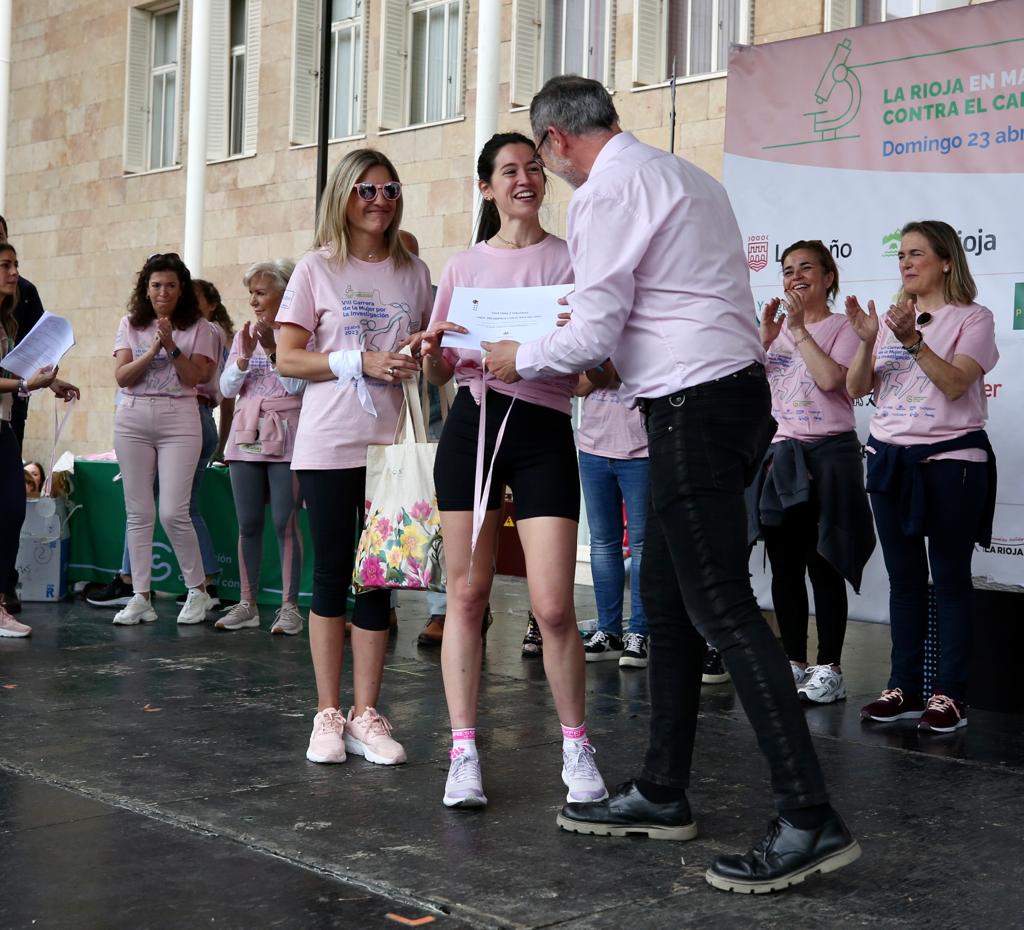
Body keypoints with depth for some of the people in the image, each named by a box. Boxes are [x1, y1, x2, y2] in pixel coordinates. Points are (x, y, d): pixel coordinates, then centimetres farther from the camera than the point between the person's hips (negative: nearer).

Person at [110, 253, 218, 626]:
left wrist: (172, 347, -15)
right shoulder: (131, 325, 10)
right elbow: (121, 376, 0)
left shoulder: (198, 328, 4)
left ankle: (198, 591, 7)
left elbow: (194, 378, -4)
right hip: (133, 418, 3)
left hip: (179, 419, -3)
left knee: (173, 512, -9)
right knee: (138, 512, 3)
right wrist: (153, 350, -11)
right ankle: (141, 597, 8)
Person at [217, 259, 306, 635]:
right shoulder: (245, 334, 13)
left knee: (285, 523, -5)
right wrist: (244, 357, -8)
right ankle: (247, 605, 13)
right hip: (246, 435, 5)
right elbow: (227, 388, 8)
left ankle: (290, 606, 0)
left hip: (285, 438, -5)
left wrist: (273, 350, -18)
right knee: (248, 525, 6)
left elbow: (297, 385, -11)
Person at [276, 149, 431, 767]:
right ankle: (328, 714, 11)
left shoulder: (413, 272, 11)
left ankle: (366, 715, 11)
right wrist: (361, 361, -14)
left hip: (392, 442, 3)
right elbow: (288, 358, -3)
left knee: (378, 577, 4)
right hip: (330, 444, -2)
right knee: (332, 575, 2)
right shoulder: (318, 269, 2)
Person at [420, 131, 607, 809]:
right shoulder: (464, 266, 14)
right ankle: (464, 753, 11)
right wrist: (432, 353, -6)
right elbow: (440, 372, 16)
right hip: (472, 423, 2)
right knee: (467, 594, 2)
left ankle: (577, 748, 11)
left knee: (553, 605, -8)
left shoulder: (570, 259, 8)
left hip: (544, 429, -2)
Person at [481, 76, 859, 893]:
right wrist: (611, 362, 26)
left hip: (693, 404, -10)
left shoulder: (606, 191, -10)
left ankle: (811, 819, -10)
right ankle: (662, 794, 21)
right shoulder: (686, 176, 19)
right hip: (730, 388, 10)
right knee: (665, 596, 13)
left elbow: (592, 335, -13)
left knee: (722, 608, -10)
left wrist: (519, 360, 4)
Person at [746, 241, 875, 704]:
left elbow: (831, 378, -18)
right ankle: (794, 664, 16)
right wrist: (765, 339, -4)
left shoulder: (842, 327, 0)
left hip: (827, 455, -5)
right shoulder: (775, 327, 16)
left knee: (823, 567, -3)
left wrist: (799, 329, -12)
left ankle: (829, 669, 4)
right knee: (784, 567, 7)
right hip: (778, 454, 5)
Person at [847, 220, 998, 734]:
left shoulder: (972, 318, -2)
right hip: (890, 458, 5)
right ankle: (905, 688, 14)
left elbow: (954, 383, -17)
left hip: (950, 459, -5)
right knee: (904, 578, 8)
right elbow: (856, 389, 5)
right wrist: (867, 341, -12)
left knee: (950, 579, -1)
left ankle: (950, 693, 2)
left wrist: (913, 340, -26)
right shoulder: (891, 319, 12)